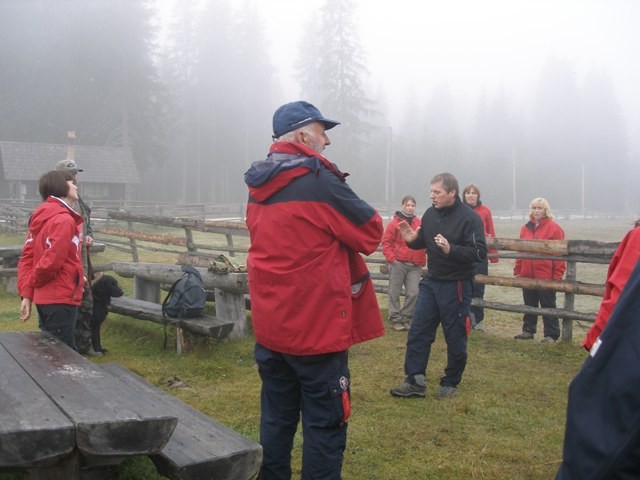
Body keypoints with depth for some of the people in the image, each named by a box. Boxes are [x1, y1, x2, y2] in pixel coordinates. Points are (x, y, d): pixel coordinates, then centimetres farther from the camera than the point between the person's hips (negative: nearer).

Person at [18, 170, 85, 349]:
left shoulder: (42, 218, 12)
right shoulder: (64, 219, -17)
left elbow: (27, 258, 9)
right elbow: (52, 261, -25)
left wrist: (26, 292, 3)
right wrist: (33, 283, -6)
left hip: (45, 297, 9)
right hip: (60, 299, -9)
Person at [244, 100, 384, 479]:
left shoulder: (258, 186, 9)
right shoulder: (319, 181, -15)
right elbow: (372, 233, -8)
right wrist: (345, 204, 10)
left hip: (270, 325, 7)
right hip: (317, 326, -7)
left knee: (277, 418, 16)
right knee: (325, 424, 3)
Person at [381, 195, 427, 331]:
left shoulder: (419, 223, 9)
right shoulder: (395, 222, -1)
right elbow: (386, 242, -3)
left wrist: (423, 260, 4)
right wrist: (391, 258, -10)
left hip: (415, 265, 3)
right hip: (398, 263, -3)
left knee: (413, 293, 1)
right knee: (394, 293, 3)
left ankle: (405, 318, 15)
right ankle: (395, 319, 13)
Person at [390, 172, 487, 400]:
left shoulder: (469, 218, -14)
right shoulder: (430, 214, 5)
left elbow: (480, 253, -20)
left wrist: (451, 249, -32)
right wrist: (412, 240, -3)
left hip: (456, 286, -6)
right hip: (430, 282, 6)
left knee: (455, 337, 5)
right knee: (418, 332, 5)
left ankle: (451, 383, 21)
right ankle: (415, 381, 12)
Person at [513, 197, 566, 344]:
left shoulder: (554, 228, -7)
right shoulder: (525, 228, 9)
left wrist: (557, 276, -12)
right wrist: (517, 270, 9)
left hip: (546, 277, -5)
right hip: (527, 275, 5)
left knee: (548, 306, 3)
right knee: (529, 305, 15)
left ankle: (551, 335, 10)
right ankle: (528, 330, 26)